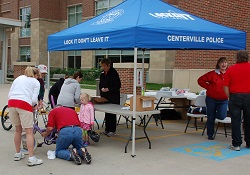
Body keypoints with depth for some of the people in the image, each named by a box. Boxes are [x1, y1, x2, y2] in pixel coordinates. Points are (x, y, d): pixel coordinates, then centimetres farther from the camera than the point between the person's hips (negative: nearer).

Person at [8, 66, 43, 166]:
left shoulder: (18, 78, 27)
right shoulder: (36, 82, 14)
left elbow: (9, 94, 18)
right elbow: (34, 99, 1)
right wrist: (35, 106, 21)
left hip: (11, 102, 5)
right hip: (25, 104, -5)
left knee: (18, 130, 19)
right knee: (29, 131, -2)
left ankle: (18, 154, 28)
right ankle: (31, 158, -5)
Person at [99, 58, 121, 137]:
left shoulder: (114, 73, -11)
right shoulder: (102, 74, 11)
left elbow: (118, 86, -11)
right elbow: (100, 84, 19)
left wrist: (108, 89, -19)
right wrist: (101, 89, -3)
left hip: (113, 97, -7)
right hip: (104, 97, 7)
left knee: (112, 114, -2)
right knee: (106, 113, 11)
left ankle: (112, 130, 6)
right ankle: (107, 129, 19)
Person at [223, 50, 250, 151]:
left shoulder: (231, 69, 1)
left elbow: (226, 87, -1)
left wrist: (230, 98, 7)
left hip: (235, 97, -1)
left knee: (235, 121, 2)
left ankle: (236, 144, 4)